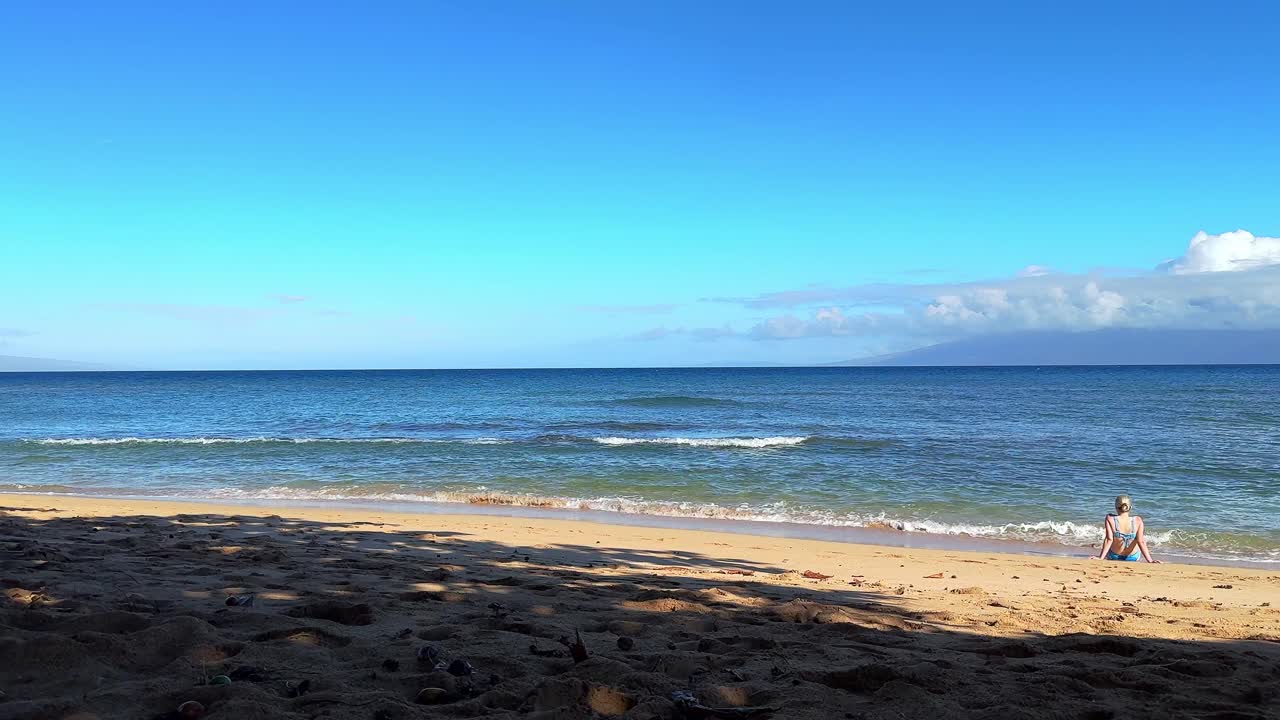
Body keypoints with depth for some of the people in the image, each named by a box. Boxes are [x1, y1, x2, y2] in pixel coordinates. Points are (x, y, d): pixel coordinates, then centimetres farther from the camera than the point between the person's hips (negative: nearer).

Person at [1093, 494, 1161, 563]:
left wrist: (1100, 558, -26)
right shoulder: (1137, 520, -21)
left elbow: (1109, 539, -27)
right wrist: (1150, 560, -20)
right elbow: (1141, 542, -24)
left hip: (1113, 557, 0)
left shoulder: (1110, 519, -23)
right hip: (1133, 558, 0)